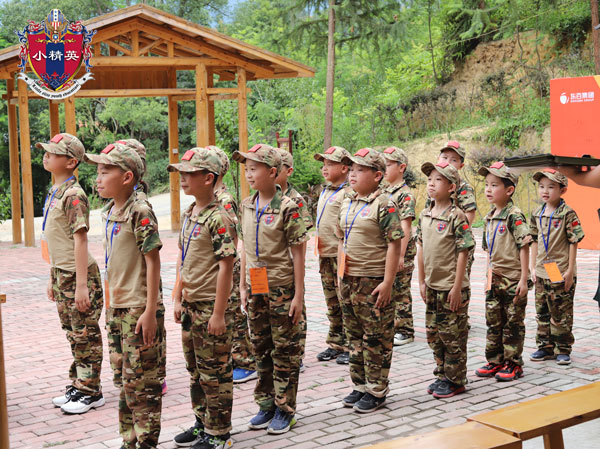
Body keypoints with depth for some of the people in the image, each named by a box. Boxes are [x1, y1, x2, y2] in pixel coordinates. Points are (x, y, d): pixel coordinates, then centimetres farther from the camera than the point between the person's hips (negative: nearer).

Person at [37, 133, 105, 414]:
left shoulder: (73, 195, -17)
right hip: (61, 274, 9)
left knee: (85, 335, 1)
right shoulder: (54, 193, 12)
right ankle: (77, 386, 27)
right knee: (73, 334, 16)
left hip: (78, 275, -9)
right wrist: (53, 278, 19)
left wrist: (81, 285, -21)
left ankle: (90, 392, 10)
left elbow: (79, 240, -20)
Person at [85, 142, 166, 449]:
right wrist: (110, 304, 16)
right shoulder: (108, 212, 10)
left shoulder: (140, 212, -15)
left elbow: (153, 262, -16)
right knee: (122, 379, 15)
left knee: (140, 382, -1)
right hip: (116, 308, 9)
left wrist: (150, 311, -17)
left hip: (139, 309, -9)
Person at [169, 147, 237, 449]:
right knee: (195, 370, 18)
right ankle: (202, 424, 33)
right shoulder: (188, 215, 9)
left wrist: (218, 313, -19)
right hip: (190, 305, 9)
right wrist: (178, 299, 14)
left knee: (215, 372, 3)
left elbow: (226, 267, -19)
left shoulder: (218, 218, -17)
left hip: (211, 307, -9)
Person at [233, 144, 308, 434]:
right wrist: (243, 286, 11)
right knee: (261, 349, 13)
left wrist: (298, 295, -12)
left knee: (285, 351, 3)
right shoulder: (247, 206, 7)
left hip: (281, 288, -6)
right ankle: (266, 405, 24)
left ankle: (284, 410, 13)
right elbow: (246, 249, 13)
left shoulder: (287, 208, -12)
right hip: (256, 289, 6)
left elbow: (298, 253, -11)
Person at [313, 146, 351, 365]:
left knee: (345, 303, -3)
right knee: (332, 304, 14)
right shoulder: (325, 191, 16)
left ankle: (349, 347, 5)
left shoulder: (348, 193, -11)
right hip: (325, 255, 9)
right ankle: (335, 344, 23)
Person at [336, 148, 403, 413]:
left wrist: (387, 282, -17)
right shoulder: (346, 203, 11)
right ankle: (360, 385, 28)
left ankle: (376, 391, 12)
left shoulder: (384, 205, -12)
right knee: (354, 335, 15)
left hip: (373, 281, -8)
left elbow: (394, 245, -14)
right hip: (349, 280, 8)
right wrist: (340, 274, 16)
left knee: (376, 338, 1)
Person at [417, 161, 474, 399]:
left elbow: (463, 252, -15)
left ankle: (455, 380, 15)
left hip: (451, 288, -7)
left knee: (452, 335, 2)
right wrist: (422, 281, 11)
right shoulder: (425, 215, 7)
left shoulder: (456, 216, -14)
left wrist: (457, 287, -16)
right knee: (433, 334, 14)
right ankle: (442, 375, 29)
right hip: (432, 287, 7)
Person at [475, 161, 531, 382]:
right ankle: (495, 361, 24)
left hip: (513, 279, -7)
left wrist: (523, 279, -17)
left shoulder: (514, 216, -14)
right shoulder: (490, 217, 9)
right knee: (493, 322, 13)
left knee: (513, 323, 3)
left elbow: (524, 248, -15)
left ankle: (513, 364, 13)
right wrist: (489, 276, 16)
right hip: (494, 279, 7)